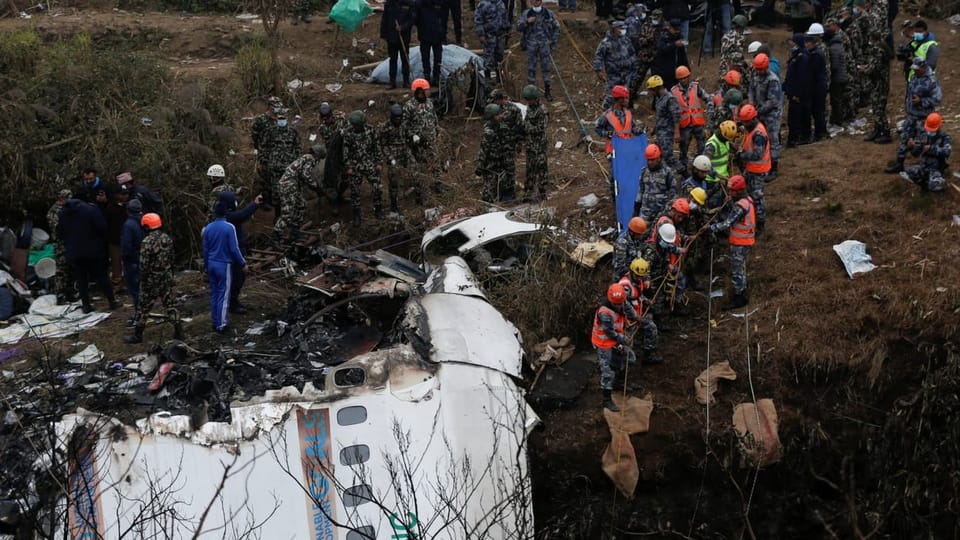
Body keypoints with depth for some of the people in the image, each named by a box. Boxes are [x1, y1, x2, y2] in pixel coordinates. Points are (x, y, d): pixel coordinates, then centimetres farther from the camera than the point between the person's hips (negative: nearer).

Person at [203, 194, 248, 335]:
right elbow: (234, 249, -14)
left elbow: (205, 249, 8)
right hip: (224, 265, -6)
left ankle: (215, 321, 20)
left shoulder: (209, 227, 1)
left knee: (214, 293, 14)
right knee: (223, 295, 0)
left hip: (211, 264, 6)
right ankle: (221, 324, 1)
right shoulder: (229, 228, -16)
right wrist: (243, 264, -1)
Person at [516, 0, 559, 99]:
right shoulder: (527, 14, 2)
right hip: (531, 44, 0)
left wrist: (553, 41, 3)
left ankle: (547, 91, 10)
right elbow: (518, 27, -1)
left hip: (544, 44, 0)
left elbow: (556, 28, 12)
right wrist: (527, 22, -18)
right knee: (531, 68, 2)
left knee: (546, 67, 2)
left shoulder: (549, 14, 3)